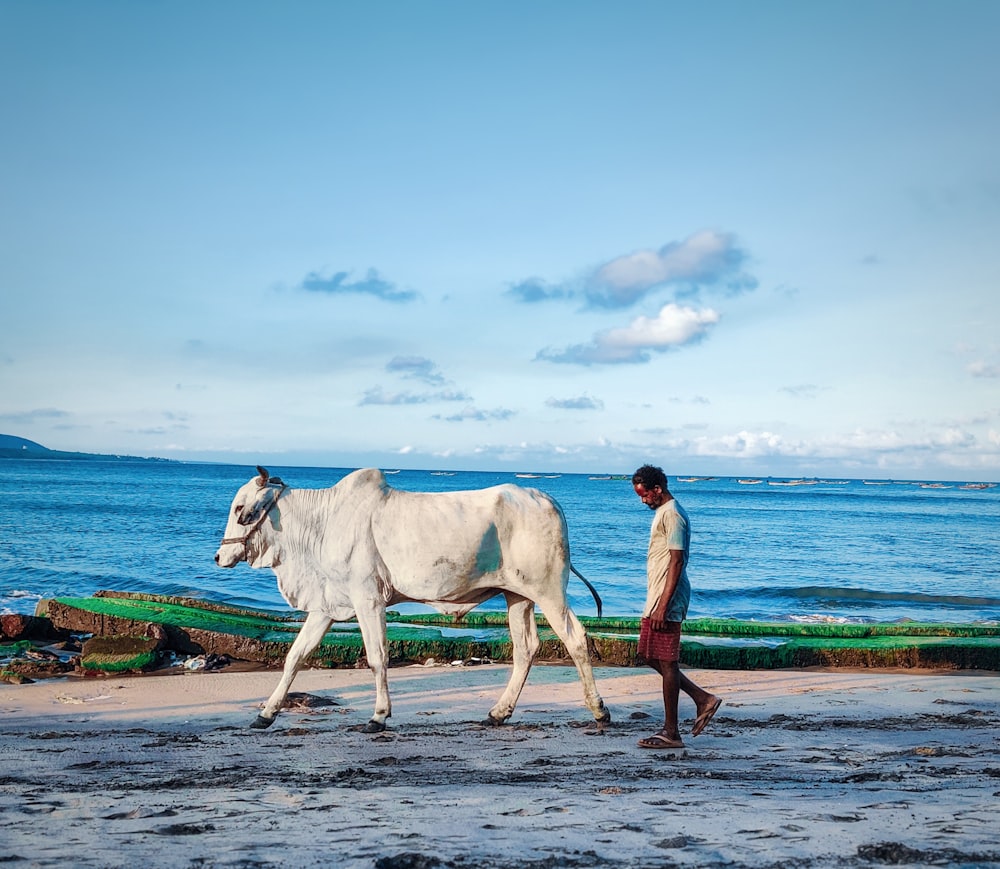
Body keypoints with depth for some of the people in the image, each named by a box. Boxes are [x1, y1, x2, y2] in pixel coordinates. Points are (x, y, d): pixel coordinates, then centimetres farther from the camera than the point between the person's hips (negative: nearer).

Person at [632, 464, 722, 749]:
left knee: (666, 662, -5)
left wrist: (663, 606, -24)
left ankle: (671, 733, 1)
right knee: (649, 655, 14)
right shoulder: (664, 512, 16)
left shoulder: (672, 514, -15)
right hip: (657, 598, 11)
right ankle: (703, 699, 18)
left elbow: (676, 561, -21)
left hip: (667, 600, -11)